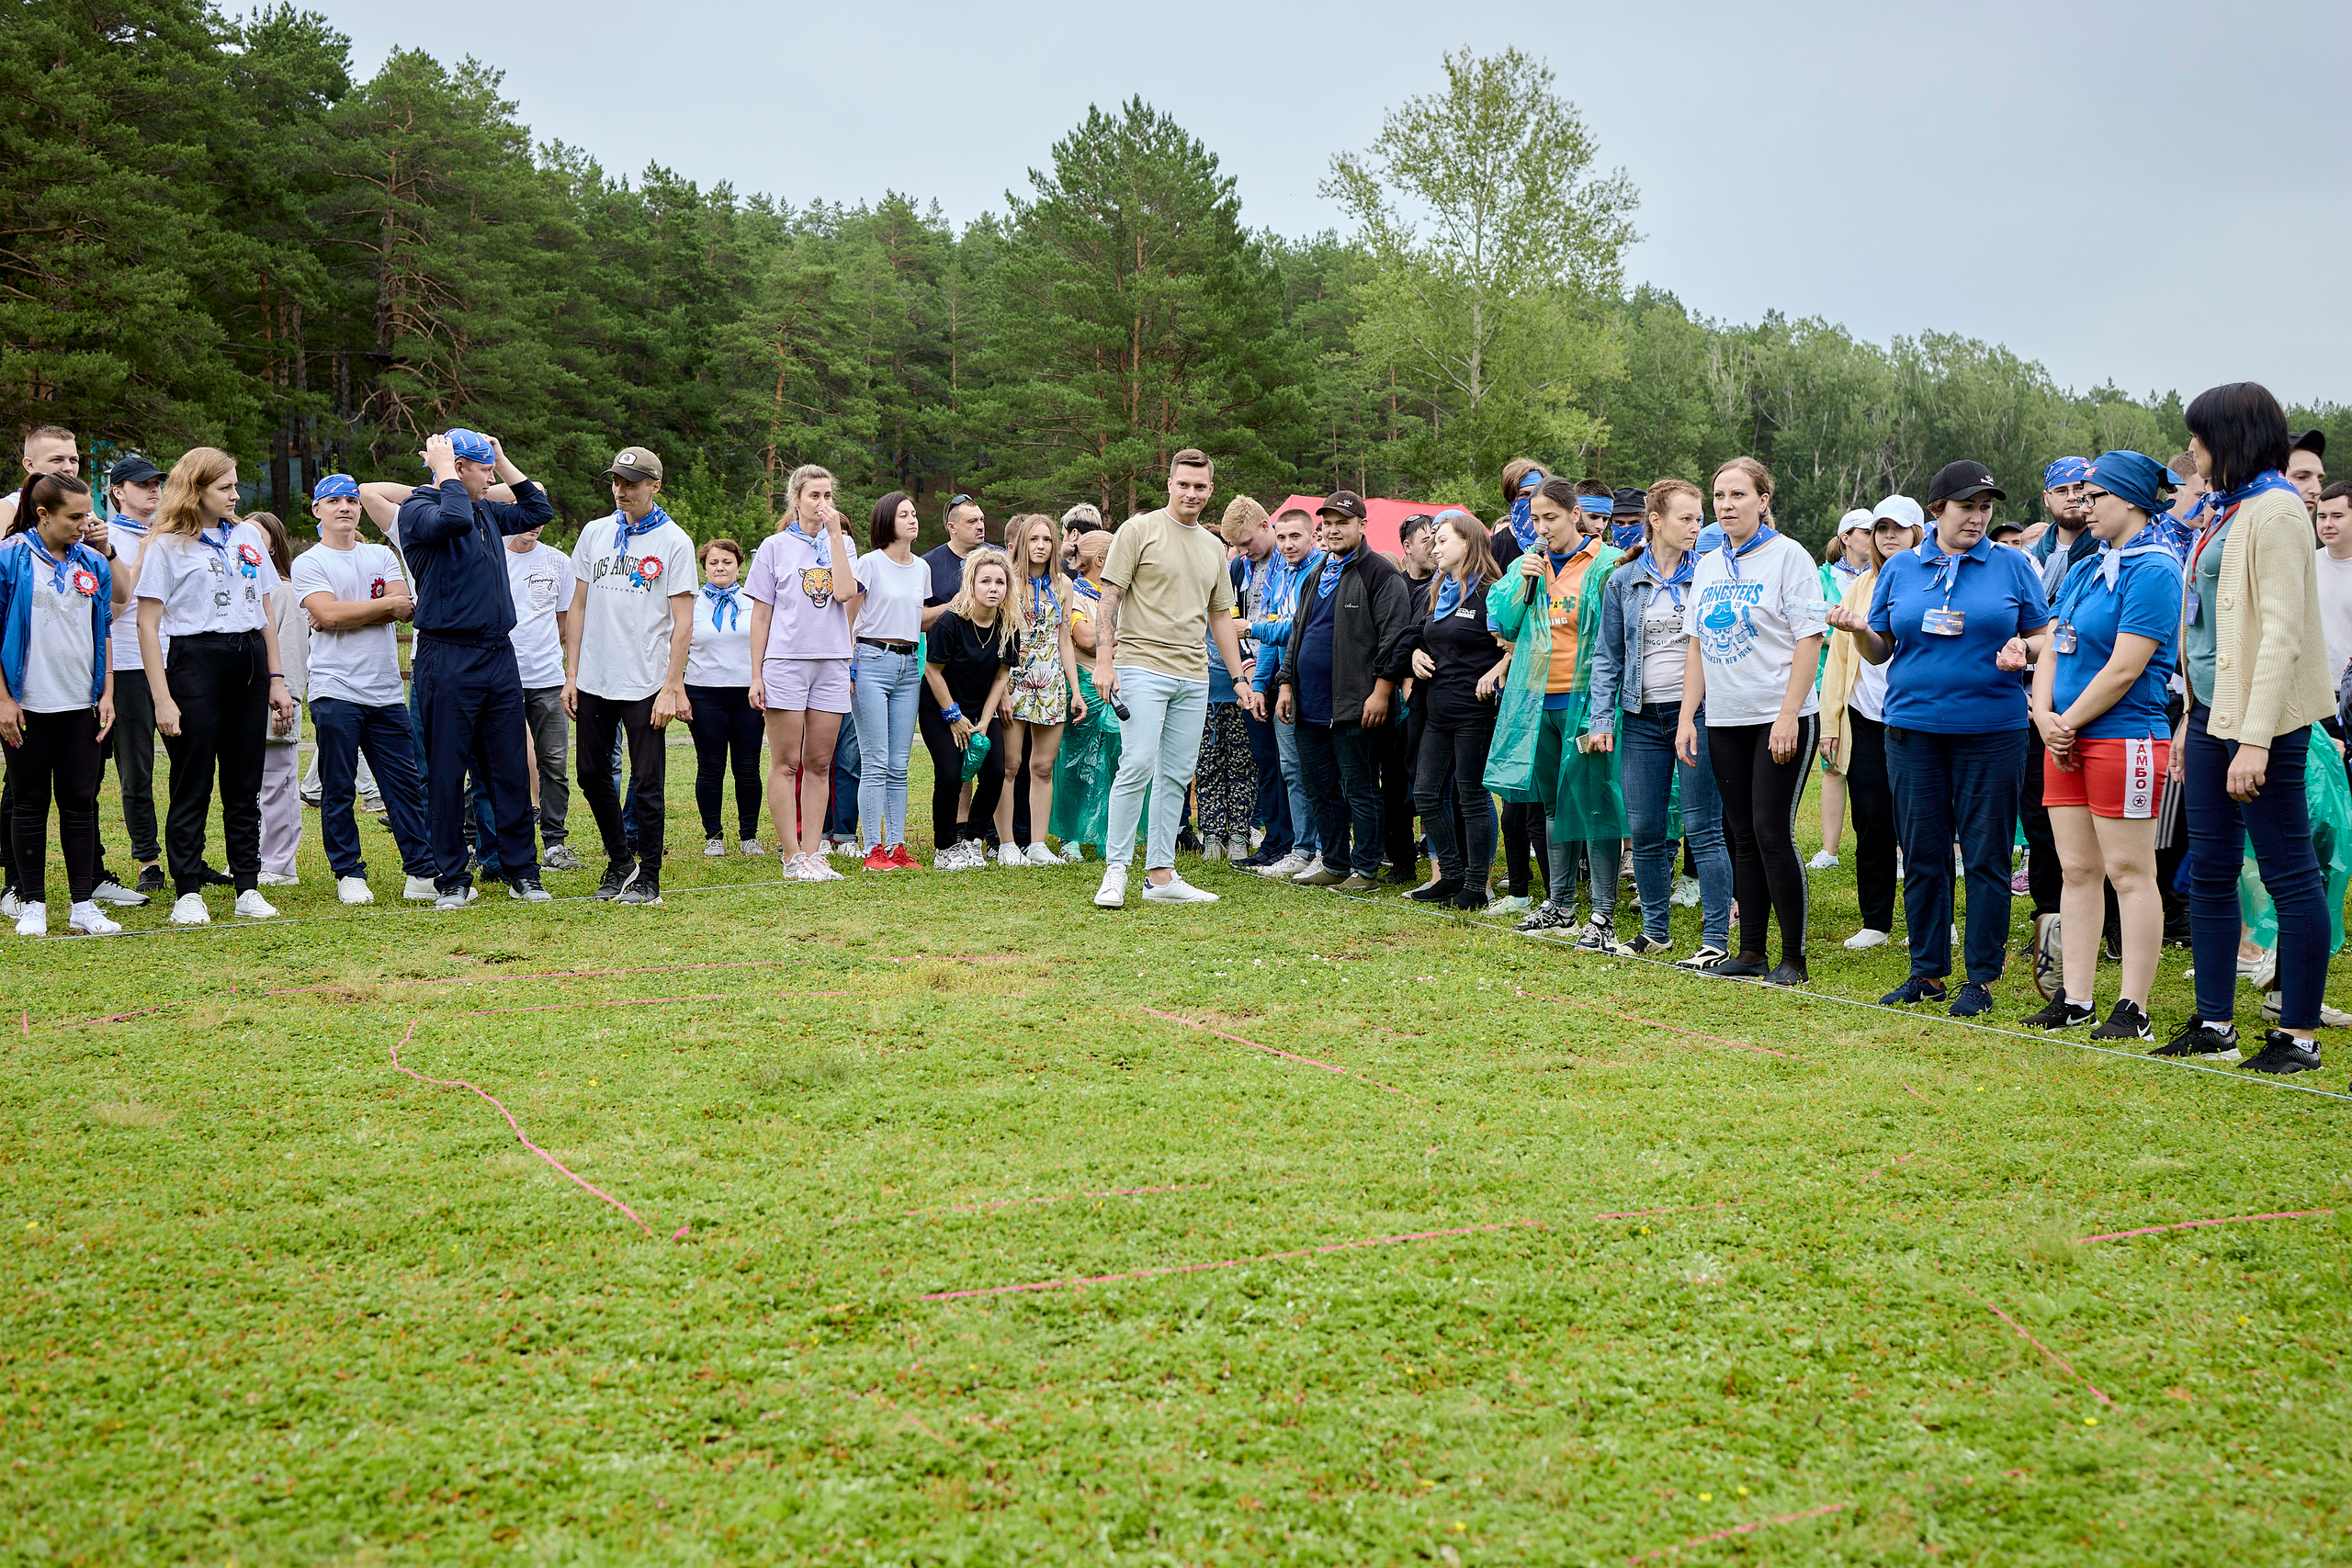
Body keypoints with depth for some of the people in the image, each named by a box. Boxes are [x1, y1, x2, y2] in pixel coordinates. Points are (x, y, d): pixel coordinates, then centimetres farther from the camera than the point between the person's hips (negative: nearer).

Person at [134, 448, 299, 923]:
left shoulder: (249, 536, 13)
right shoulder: (167, 545, -2)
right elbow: (148, 625, -6)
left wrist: (276, 678, 12)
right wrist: (162, 698, -13)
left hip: (249, 662, 5)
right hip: (196, 659, -5)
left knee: (245, 783, 7)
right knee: (192, 784, -1)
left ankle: (248, 888, 12)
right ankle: (188, 893, 5)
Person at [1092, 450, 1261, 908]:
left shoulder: (1214, 548, 17)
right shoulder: (1138, 530, -1)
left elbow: (1220, 616, 22)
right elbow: (1110, 599, -5)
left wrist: (1240, 679, 17)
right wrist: (1103, 661, -14)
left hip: (1194, 677, 6)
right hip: (1142, 666, -6)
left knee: (1177, 776, 5)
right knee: (1138, 766, -15)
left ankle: (1160, 875, 9)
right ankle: (1115, 870, -7)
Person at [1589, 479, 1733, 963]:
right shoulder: (1623, 581, 8)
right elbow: (1608, 655, 10)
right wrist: (1601, 717, 1)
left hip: (1697, 712, -3)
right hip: (1642, 718, 3)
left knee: (1703, 827, -5)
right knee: (1644, 830, 7)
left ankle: (1716, 937, -1)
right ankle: (1656, 929, 21)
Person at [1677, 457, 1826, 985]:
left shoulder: (1788, 556, -5)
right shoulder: (1707, 564, 13)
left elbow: (1809, 639, -10)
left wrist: (1788, 715, -17)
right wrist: (1687, 716, 8)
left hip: (1780, 718, -6)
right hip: (1725, 720, 6)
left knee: (1772, 833, -9)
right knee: (1743, 836, 9)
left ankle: (1793, 957, 0)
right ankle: (1750, 952, 16)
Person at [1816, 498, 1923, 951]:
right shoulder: (1859, 588, 15)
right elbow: (1838, 656, 15)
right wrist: (1829, 722, 9)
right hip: (1864, 721, 4)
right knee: (1870, 821, 4)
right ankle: (1875, 923, 13)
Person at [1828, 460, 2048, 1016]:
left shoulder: (2013, 565, 5)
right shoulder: (1900, 569, 10)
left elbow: (2043, 636, 7)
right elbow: (1879, 652, 12)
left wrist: (2021, 649, -14)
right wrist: (1859, 631, -9)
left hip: (1991, 728, -2)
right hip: (1914, 727, 2)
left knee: (1986, 856, 0)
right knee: (1922, 855, 6)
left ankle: (1982, 977, 9)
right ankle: (1927, 972, 16)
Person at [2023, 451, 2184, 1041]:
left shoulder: (2152, 570, -9)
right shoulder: (2082, 571, 17)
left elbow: (2125, 667, -16)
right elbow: (2051, 650, 13)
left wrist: (2068, 723, -10)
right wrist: (2045, 716, -3)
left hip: (2124, 737, -8)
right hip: (2067, 741, 8)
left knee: (2128, 871, -4)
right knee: (2077, 868, 9)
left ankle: (2133, 1009, 1)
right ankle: (2074, 999, 15)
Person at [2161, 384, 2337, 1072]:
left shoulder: (2274, 510, -12)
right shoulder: (2222, 512, 16)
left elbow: (2283, 631, -19)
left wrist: (2255, 740, -23)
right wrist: (2193, 720, 17)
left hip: (2260, 715, -9)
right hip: (2214, 711, 10)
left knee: (2289, 873, -2)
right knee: (2209, 872, 11)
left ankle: (2299, 1036, 4)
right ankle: (2214, 1023, 18)